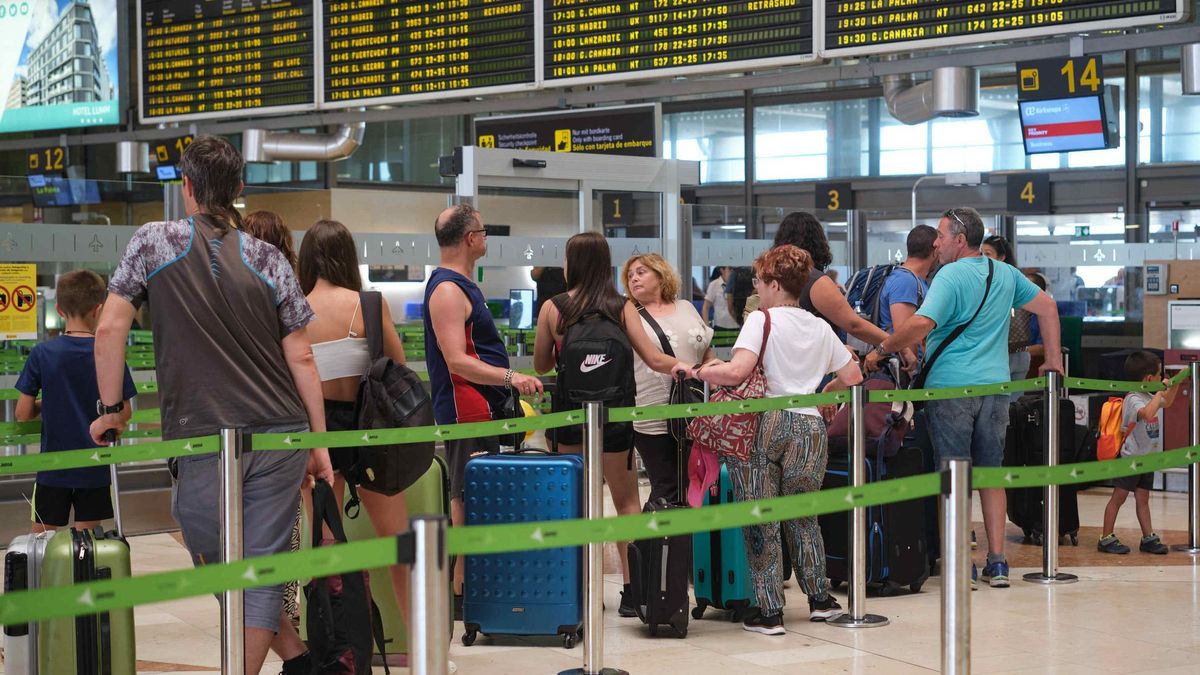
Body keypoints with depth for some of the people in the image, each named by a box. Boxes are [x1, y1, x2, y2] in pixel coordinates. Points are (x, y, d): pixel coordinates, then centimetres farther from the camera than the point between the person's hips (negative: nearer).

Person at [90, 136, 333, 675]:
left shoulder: (154, 242, 1)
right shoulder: (268, 260, 6)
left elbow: (110, 328, -3)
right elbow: (301, 359, 5)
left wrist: (111, 408, 9)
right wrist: (320, 444, 11)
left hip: (203, 442, -2)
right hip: (280, 436, 2)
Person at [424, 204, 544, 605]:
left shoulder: (461, 285, 18)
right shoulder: (448, 290, -16)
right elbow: (457, 361, -23)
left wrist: (509, 383, 27)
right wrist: (509, 377, -29)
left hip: (481, 410, 11)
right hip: (466, 411, -11)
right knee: (467, 497, -9)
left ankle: (467, 584, 17)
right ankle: (460, 591, -6)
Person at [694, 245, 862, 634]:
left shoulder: (761, 320, -4)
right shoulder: (820, 328, 13)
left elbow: (737, 371, -18)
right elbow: (853, 376, 18)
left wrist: (698, 372, -4)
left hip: (762, 423, -5)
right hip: (808, 426, 5)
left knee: (760, 522, 2)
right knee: (802, 516, 20)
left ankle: (769, 612, 3)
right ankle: (819, 598, 24)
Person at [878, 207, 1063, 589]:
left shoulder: (951, 277, -11)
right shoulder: (1006, 274, 11)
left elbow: (921, 325, -22)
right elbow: (1047, 306, 19)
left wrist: (882, 349, -9)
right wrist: (1054, 360, 24)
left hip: (951, 387, -5)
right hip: (995, 386, 6)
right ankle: (997, 563, 12)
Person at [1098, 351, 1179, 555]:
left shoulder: (1148, 397, 9)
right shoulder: (1133, 399, -20)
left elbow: (1167, 403, 30)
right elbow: (1148, 414, -40)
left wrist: (1176, 384, 19)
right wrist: (1160, 391, -31)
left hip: (1147, 458, 9)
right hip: (1131, 457, -9)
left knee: (1143, 498, 11)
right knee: (1118, 497, -4)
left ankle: (1148, 538, 13)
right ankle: (1106, 538, 0)